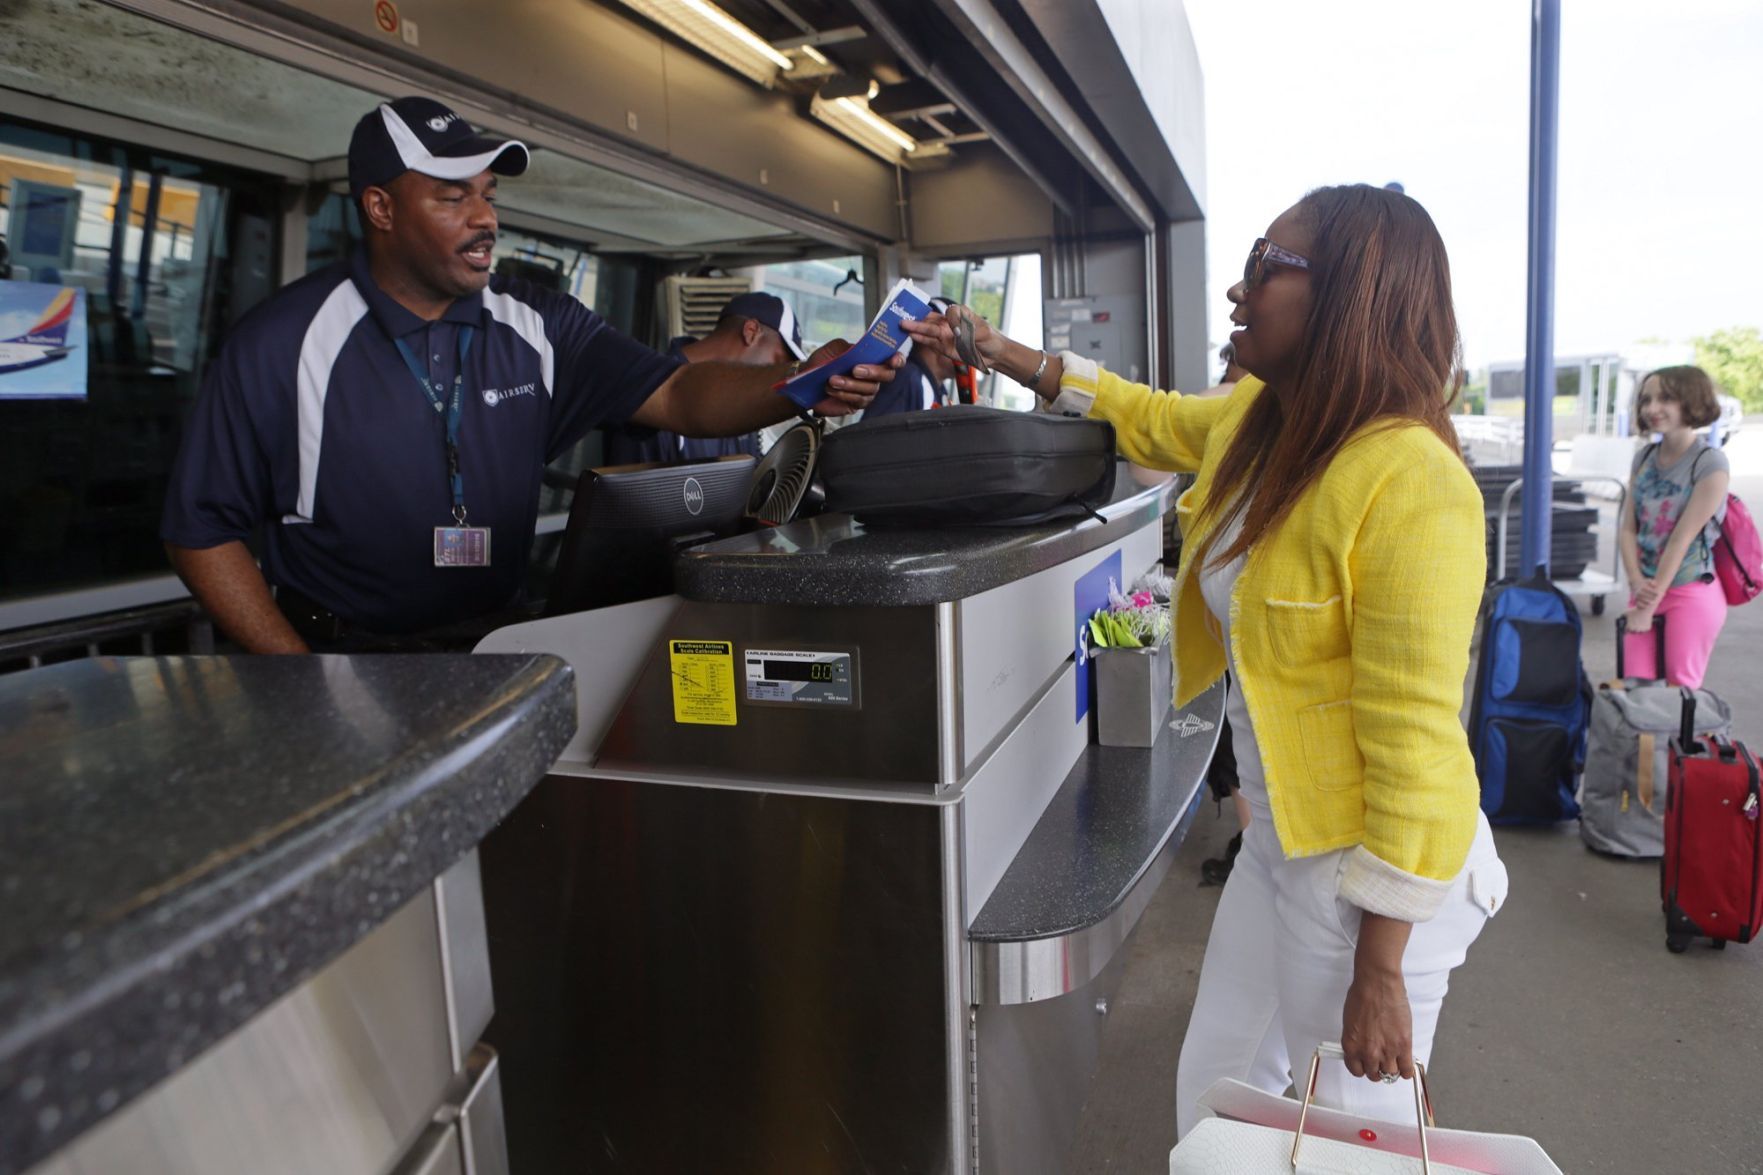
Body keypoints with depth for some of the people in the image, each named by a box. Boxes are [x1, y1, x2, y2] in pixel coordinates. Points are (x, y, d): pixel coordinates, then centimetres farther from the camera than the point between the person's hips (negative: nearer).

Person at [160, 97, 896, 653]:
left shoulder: (538, 329, 3)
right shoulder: (285, 342, -7)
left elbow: (678, 396, -6)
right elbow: (200, 532, -3)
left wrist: (801, 385, -25)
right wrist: (304, 678, -11)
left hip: (496, 650, 3)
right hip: (341, 656, -3)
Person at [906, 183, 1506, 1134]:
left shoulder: (1410, 484, -25)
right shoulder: (1255, 421, 0)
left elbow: (1414, 743, -24)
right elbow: (1148, 419, 22)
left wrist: (1380, 973, -19)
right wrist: (996, 352, 20)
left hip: (1372, 870, -8)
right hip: (1279, 841, 8)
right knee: (1210, 1096, 20)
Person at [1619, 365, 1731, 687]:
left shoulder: (1710, 463, -11)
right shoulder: (1644, 458, 7)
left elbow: (1682, 538, -14)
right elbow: (1628, 529, 4)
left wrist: (1649, 605, -15)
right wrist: (1638, 584, -12)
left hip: (1692, 594, -5)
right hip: (1647, 589, 5)